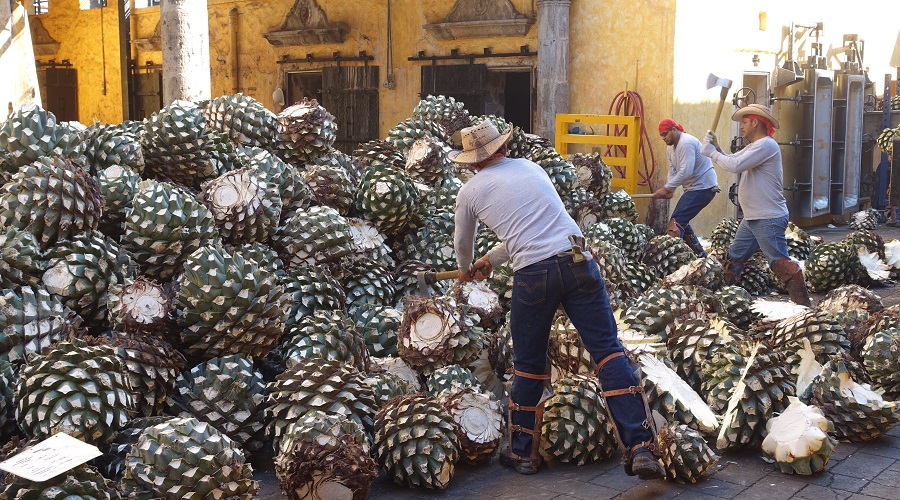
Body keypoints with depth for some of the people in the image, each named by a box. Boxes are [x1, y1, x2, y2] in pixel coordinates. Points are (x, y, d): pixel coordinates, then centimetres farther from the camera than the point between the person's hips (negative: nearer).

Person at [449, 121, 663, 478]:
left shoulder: (470, 192, 11)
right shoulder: (530, 167, 21)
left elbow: (462, 244, 27)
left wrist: (466, 271, 49)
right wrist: (490, 261, 42)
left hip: (533, 275, -2)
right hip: (576, 259, 2)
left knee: (528, 365, 14)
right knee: (608, 350, 1)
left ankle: (523, 453, 25)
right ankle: (641, 448, -6)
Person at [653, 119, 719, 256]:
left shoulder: (686, 143, -18)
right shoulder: (670, 148, 13)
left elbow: (686, 172, -27)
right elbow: (672, 171, 7)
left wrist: (667, 188, -24)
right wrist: (669, 190, -12)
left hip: (704, 187, -10)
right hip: (693, 188, 10)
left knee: (677, 221, -17)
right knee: (682, 222, 14)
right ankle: (701, 255, 22)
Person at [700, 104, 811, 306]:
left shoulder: (766, 145, -16)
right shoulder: (754, 147, 18)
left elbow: (735, 165, -24)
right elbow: (731, 160, 20)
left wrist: (712, 153, -12)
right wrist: (716, 147, 3)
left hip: (768, 219, -10)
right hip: (751, 219, 10)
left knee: (780, 263, -11)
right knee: (734, 259, 16)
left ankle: (803, 303, -6)